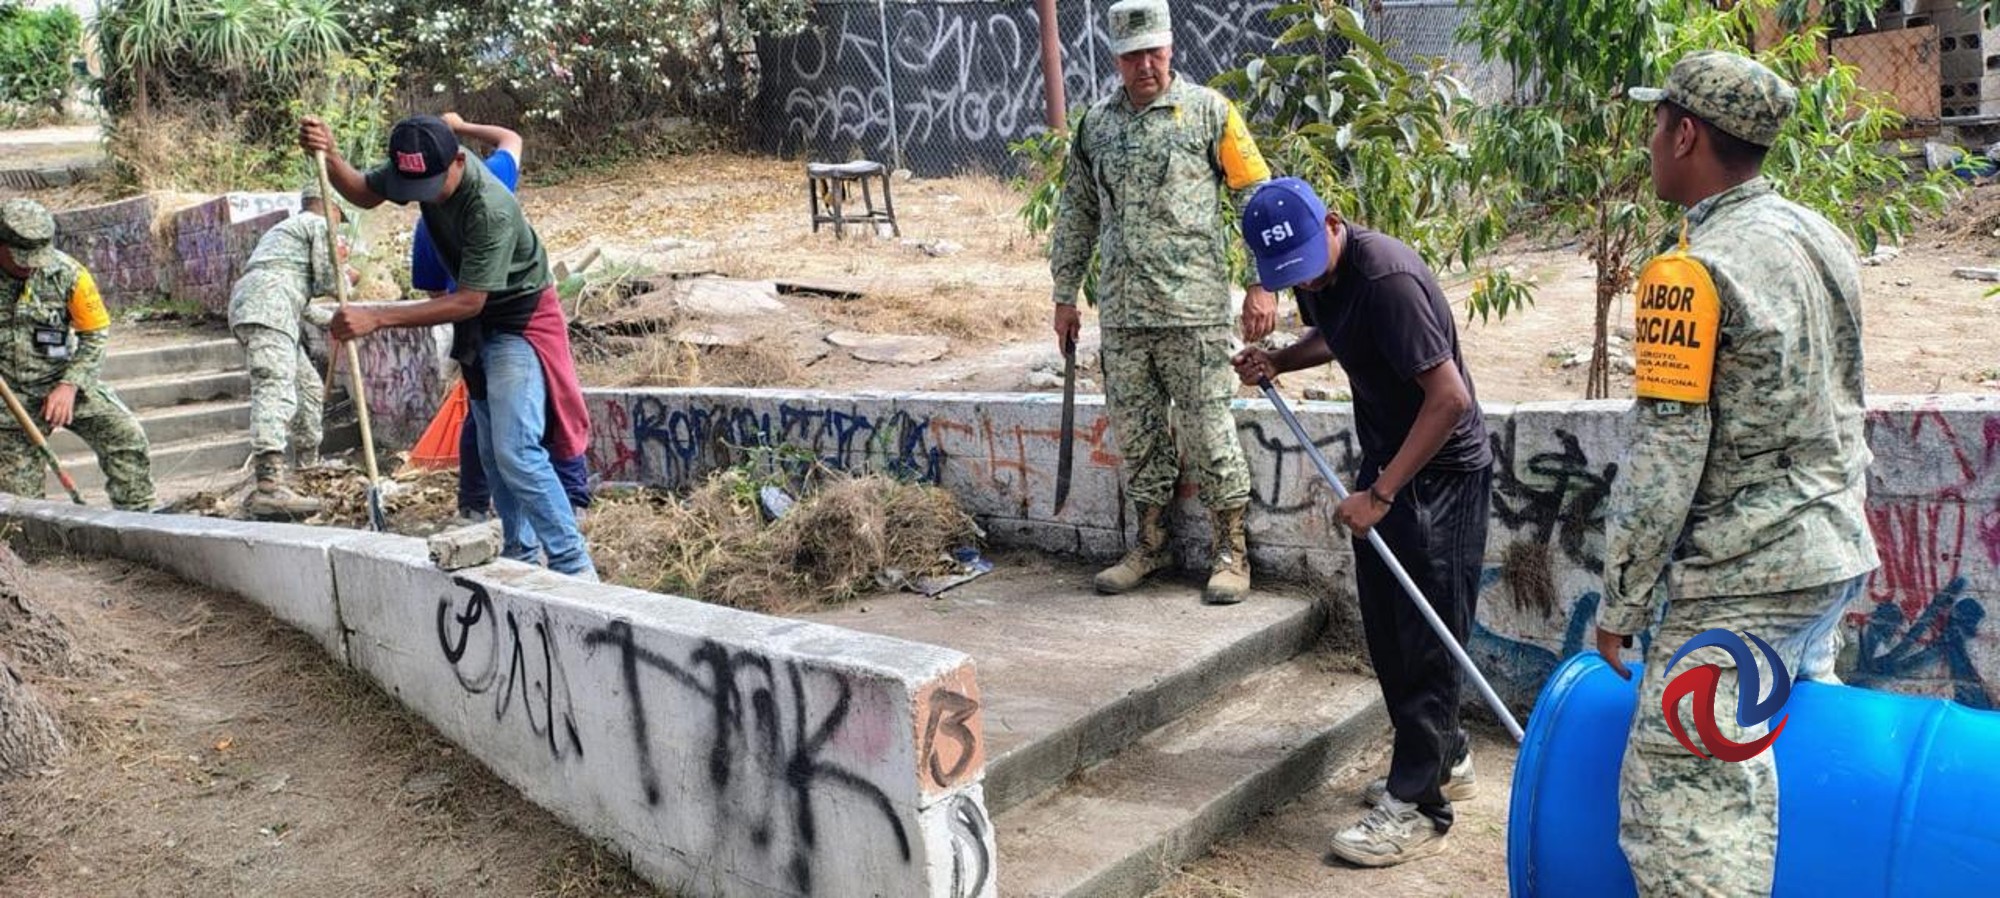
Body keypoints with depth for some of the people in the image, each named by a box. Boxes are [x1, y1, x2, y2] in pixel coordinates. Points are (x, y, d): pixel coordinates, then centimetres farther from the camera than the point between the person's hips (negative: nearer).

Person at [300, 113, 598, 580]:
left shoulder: (490, 209, -33)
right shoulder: (423, 166, -10)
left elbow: (468, 301, -30)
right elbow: (363, 193, 8)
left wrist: (377, 317, -32)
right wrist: (328, 156, -13)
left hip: (520, 319, -8)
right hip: (478, 323, 8)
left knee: (516, 451, -18)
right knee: (492, 452, 12)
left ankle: (574, 567, -13)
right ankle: (522, 556, 22)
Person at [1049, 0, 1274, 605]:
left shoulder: (1207, 110, -1)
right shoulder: (1095, 125, 12)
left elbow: (1259, 196, -3)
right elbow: (1077, 215, 18)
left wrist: (1262, 284, -9)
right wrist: (1065, 296, 16)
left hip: (1195, 310, -4)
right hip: (1122, 313, 5)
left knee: (1210, 430, -1)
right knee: (1136, 432, 11)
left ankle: (1231, 552, 11)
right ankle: (1151, 544, 25)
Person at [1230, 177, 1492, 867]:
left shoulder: (1386, 278, -28)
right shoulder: (1316, 273, -1)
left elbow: (1450, 397, -28)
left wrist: (1380, 493, -27)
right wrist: (1277, 361, -1)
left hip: (1441, 468, -9)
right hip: (1387, 458, 9)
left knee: (1427, 632, -5)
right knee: (1384, 623, 14)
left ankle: (1418, 805, 3)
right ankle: (1443, 759, 31)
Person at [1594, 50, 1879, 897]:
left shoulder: (1692, 271, -17)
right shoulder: (1822, 237, 8)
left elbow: (1662, 461, -18)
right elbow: (1840, 406, 17)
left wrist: (1620, 603, -9)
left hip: (1741, 580, -9)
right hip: (1836, 554, 9)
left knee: (1685, 812, -6)